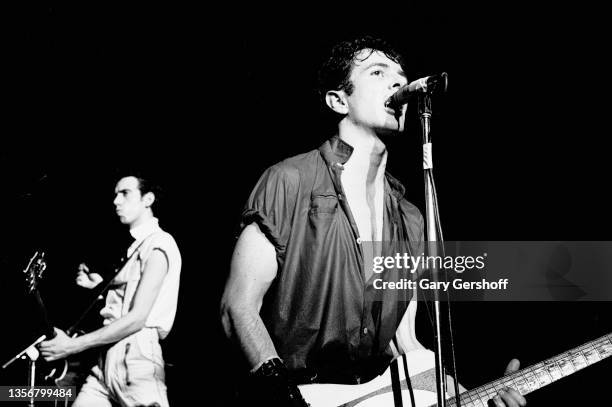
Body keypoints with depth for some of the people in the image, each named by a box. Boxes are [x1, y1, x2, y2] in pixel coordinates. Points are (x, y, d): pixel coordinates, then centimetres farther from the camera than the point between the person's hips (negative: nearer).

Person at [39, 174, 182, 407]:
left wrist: (73, 345, -15)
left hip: (138, 360, -8)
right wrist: (102, 286, 8)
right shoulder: (135, 246, 19)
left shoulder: (159, 244, -8)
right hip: (106, 359, 8)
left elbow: (137, 318, -17)